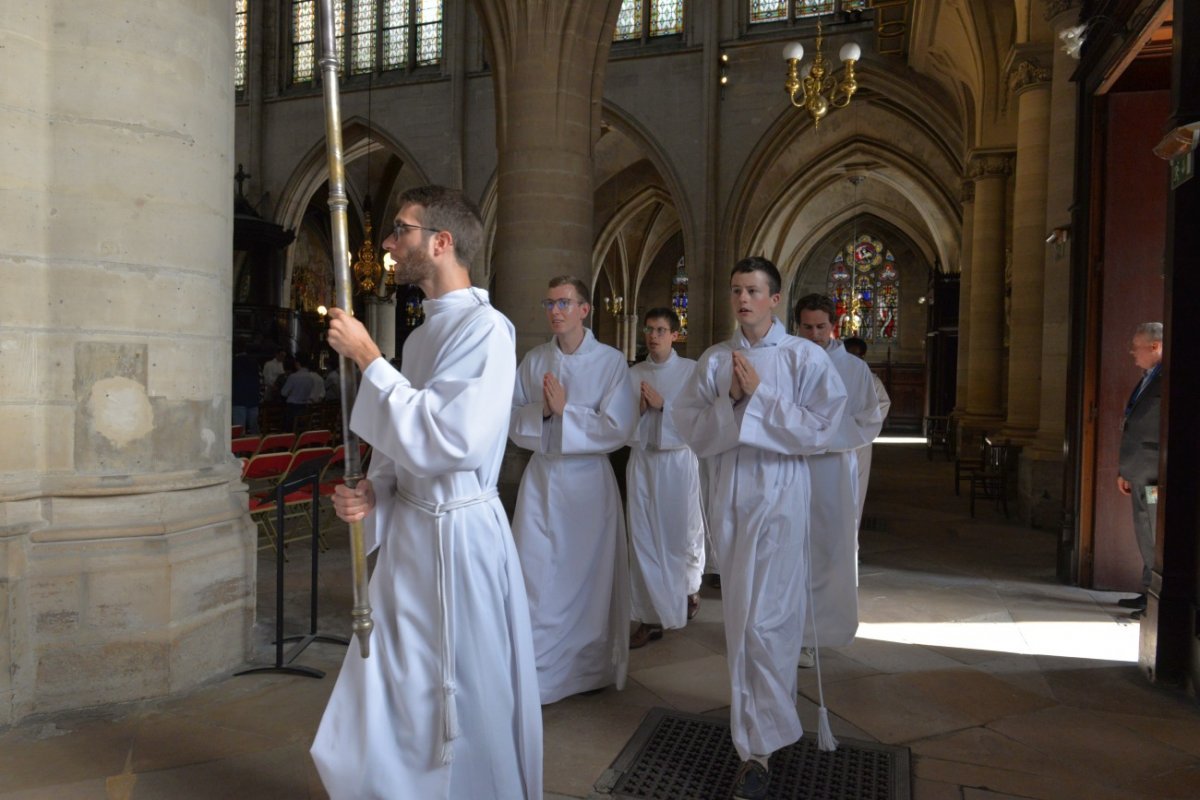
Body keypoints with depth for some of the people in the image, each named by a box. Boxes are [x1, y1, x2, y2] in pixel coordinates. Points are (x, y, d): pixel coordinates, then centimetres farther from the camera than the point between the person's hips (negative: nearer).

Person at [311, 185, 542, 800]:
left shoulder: (485, 329, -15)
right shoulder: (424, 333, 11)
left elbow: (447, 439, -25)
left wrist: (367, 360, -19)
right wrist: (372, 491, 0)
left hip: (457, 534, -8)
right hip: (408, 526, 8)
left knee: (459, 707, 7)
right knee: (395, 695, 18)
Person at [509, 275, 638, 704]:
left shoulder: (611, 361, -5)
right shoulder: (533, 360, 4)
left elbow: (618, 428, -12)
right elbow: (511, 419, 5)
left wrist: (565, 408, -15)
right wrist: (541, 411, -14)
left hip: (589, 479, -2)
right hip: (541, 477, 2)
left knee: (590, 575, 9)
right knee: (535, 576, 0)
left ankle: (591, 667, 29)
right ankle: (533, 672, 14)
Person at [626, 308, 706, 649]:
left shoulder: (691, 370, -3)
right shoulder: (632, 374, 6)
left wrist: (663, 405, -18)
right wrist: (638, 409, -11)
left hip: (679, 458, -2)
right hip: (641, 458, 3)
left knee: (683, 532, 11)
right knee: (642, 539, 1)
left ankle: (690, 589, 42)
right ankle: (651, 618, 11)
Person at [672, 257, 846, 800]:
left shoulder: (805, 357, -3)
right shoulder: (714, 360, 7)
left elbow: (819, 430, -11)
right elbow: (692, 431, 3)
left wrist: (759, 396, -14)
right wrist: (730, 399, -13)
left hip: (780, 496, -4)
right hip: (730, 495, 4)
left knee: (766, 622, -6)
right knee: (740, 617, 14)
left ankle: (758, 746, 7)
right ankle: (761, 722, 35)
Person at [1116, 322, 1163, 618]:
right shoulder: (1147, 379, 17)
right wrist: (1124, 470, 21)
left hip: (1155, 478, -9)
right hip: (1140, 477, 9)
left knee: (1155, 540, -3)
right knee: (1146, 539, 16)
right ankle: (1149, 594, 26)